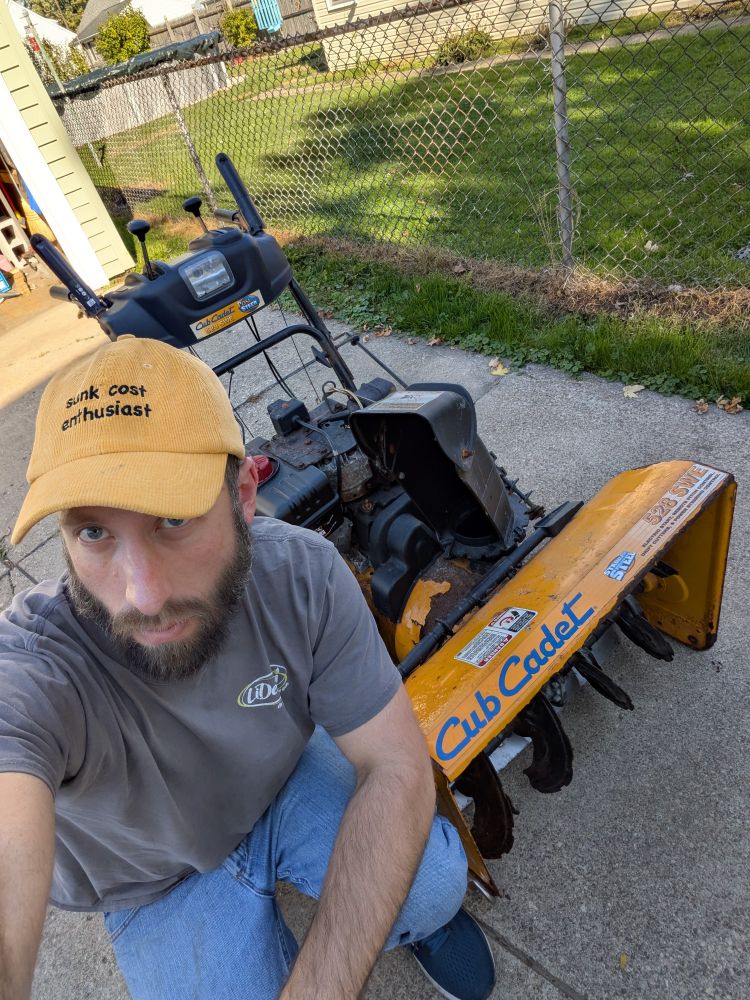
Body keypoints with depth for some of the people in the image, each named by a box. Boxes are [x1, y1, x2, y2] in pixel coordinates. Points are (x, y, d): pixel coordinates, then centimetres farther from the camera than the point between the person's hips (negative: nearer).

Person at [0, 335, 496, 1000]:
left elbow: (395, 763, -25)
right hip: (163, 882, 0)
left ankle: (412, 908, 17)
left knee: (435, 881, -21)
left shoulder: (302, 572, -28)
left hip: (290, 779, 1)